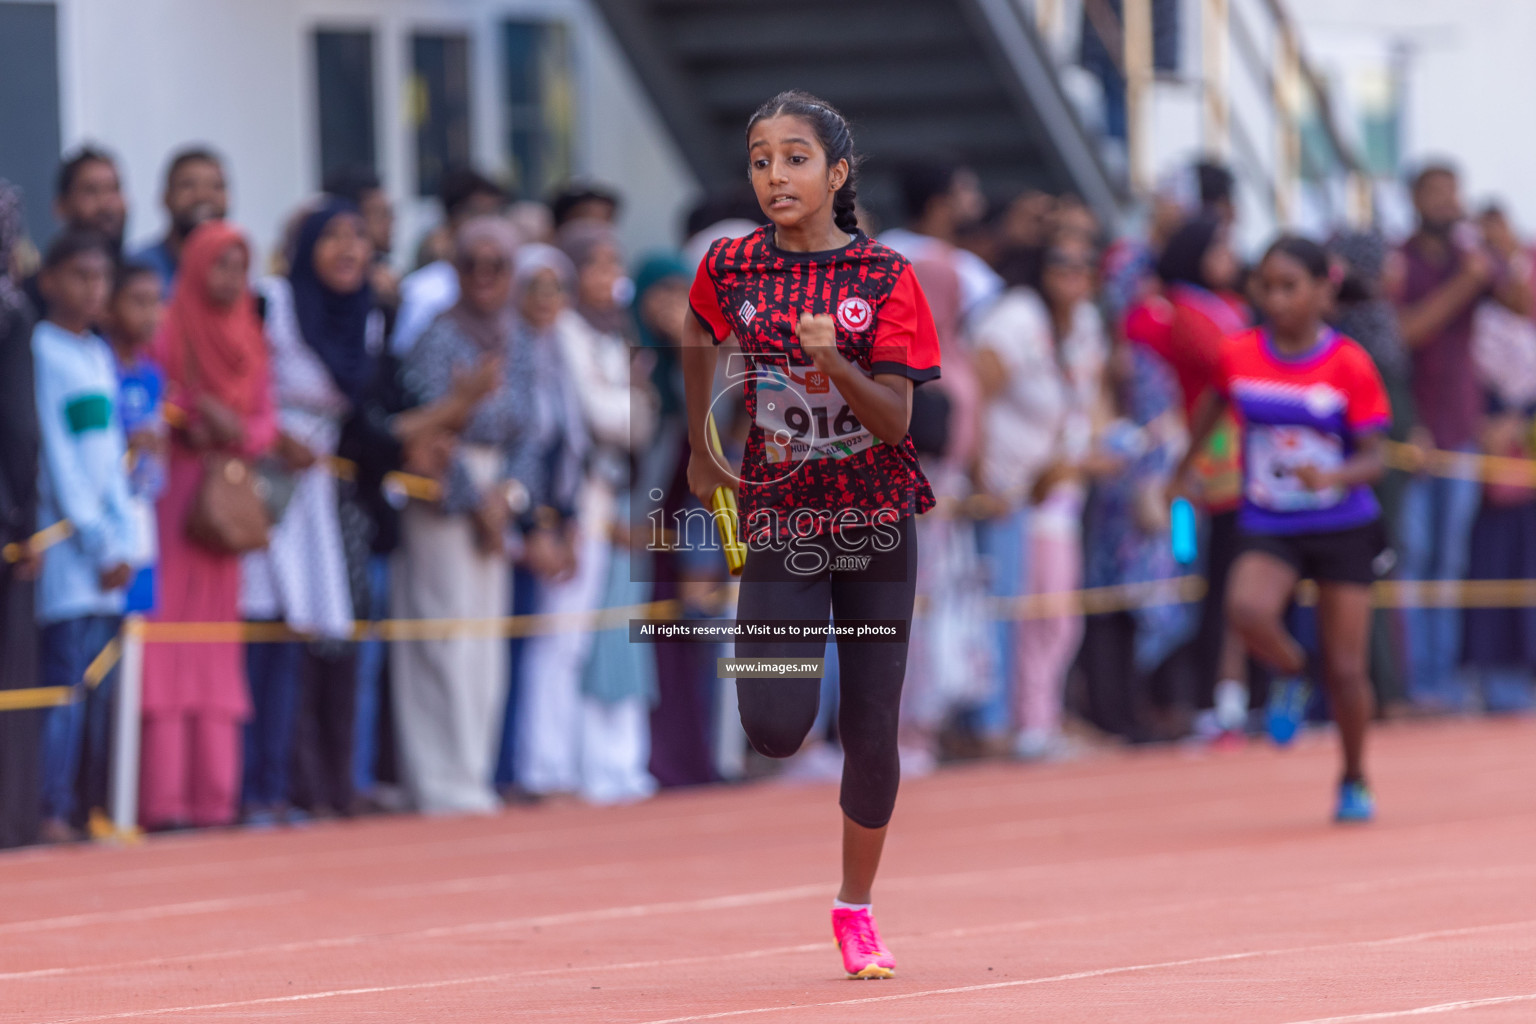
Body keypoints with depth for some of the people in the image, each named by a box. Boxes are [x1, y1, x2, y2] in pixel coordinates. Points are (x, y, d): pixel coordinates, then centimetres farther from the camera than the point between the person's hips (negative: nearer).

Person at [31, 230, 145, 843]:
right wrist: (97, 543, -10)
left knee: (102, 684, 4)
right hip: (67, 535, -7)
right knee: (68, 681, -11)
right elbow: (56, 454, -9)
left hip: (106, 533, 7)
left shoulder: (100, 356, 16)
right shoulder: (41, 351, -6)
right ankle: (53, 812, -10)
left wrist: (123, 543, 5)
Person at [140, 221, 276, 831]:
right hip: (172, 499, -6)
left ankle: (214, 794, 5)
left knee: (217, 648, 5)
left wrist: (237, 432, -9)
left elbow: (267, 422, 11)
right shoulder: (166, 333, -2)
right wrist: (188, 426, -19)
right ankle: (163, 797, -11)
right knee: (167, 639, -9)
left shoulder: (249, 340, 14)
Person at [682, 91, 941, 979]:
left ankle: (857, 907, 21)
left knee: (872, 731, 1)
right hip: (779, 517, 1)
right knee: (772, 731, -16)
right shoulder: (732, 267, -2)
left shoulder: (885, 275, -8)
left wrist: (835, 362, -29)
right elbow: (700, 341, 21)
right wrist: (702, 453, 17)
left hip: (876, 519, -1)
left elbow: (895, 420, -12)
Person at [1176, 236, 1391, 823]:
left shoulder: (1350, 365, -12)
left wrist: (1331, 476, -30)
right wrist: (1182, 472, 25)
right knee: (1247, 609, -30)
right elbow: (1213, 406, 18)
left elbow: (1373, 460, -10)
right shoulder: (1238, 356, -4)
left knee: (1345, 668, 0)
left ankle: (1355, 783, 25)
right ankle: (1290, 675, 4)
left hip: (1344, 528, -1)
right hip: (1269, 530, 1)